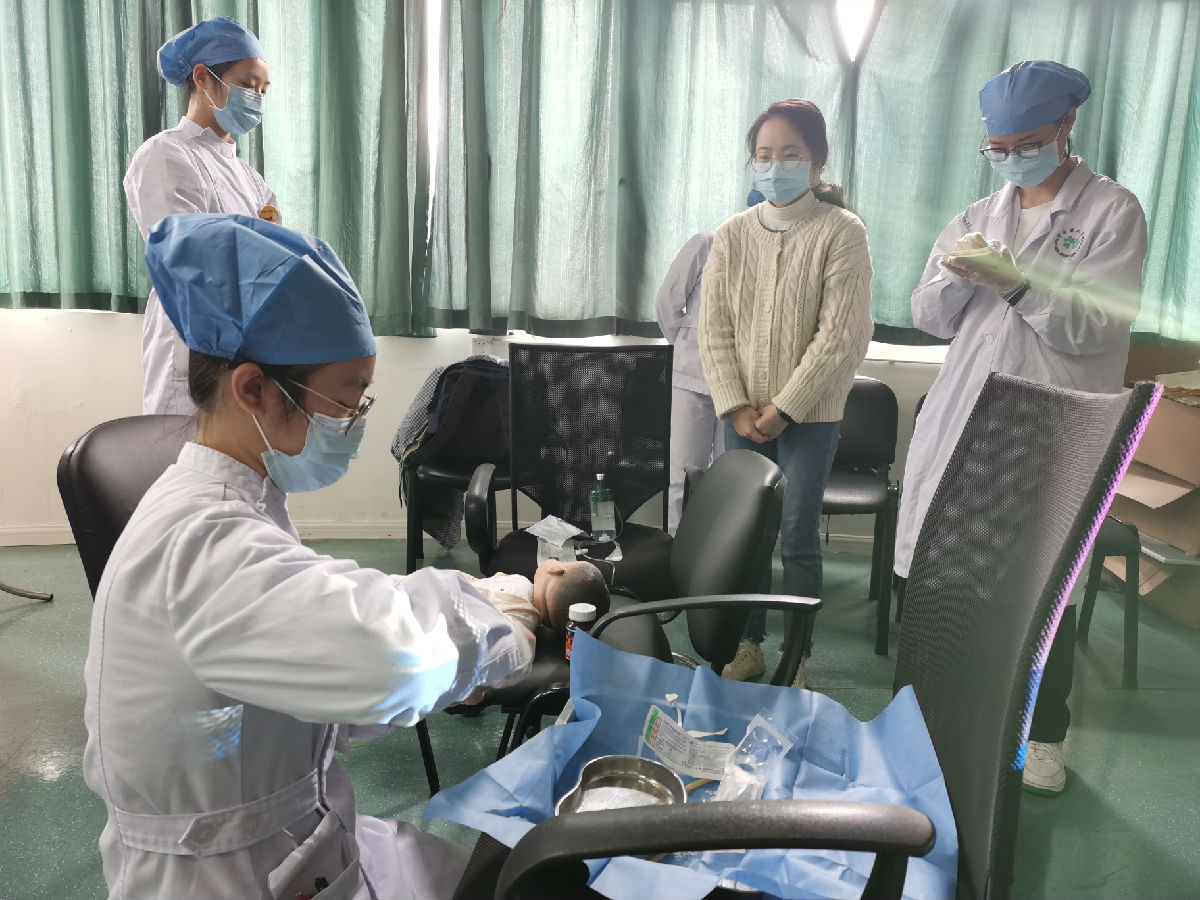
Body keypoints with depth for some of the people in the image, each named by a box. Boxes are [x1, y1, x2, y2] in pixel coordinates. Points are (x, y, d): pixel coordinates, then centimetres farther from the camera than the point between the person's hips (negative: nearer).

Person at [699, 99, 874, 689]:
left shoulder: (841, 232, -8)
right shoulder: (732, 234, 3)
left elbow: (842, 334, -13)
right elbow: (713, 328, 2)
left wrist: (784, 407, -14)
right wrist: (737, 406, -7)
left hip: (810, 412, -3)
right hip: (742, 411, 4)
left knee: (799, 535, 2)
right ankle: (748, 644, 26)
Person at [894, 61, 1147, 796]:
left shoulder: (1113, 211, 0)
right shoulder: (979, 216, 14)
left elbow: (1094, 328, -9)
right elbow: (929, 317, 8)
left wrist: (1017, 283, -19)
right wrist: (956, 275, -11)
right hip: (964, 419, 4)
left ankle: (1045, 736, 22)